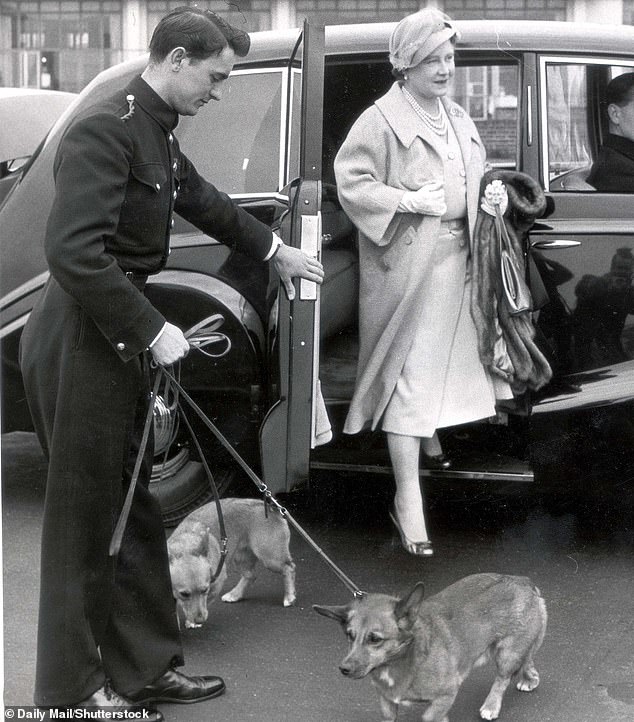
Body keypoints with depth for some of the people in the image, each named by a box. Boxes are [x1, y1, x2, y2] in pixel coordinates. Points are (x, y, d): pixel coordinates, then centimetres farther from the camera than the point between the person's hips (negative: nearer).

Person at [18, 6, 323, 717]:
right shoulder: (104, 130, -19)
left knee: (133, 508, 16)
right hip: (78, 345, -10)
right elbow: (74, 252, -28)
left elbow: (201, 199, 31)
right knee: (84, 519, 1)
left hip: (118, 339, 10)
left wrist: (274, 250, 42)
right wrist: (152, 330, -23)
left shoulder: (155, 132, 12)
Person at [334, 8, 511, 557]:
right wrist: (408, 202, -22)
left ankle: (430, 436, 45)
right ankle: (408, 498, -4)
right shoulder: (381, 120, -11)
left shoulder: (459, 119, 14)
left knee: (442, 360, 19)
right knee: (408, 374, -7)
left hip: (458, 259, 7)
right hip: (407, 263, -7)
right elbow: (351, 182, -15)